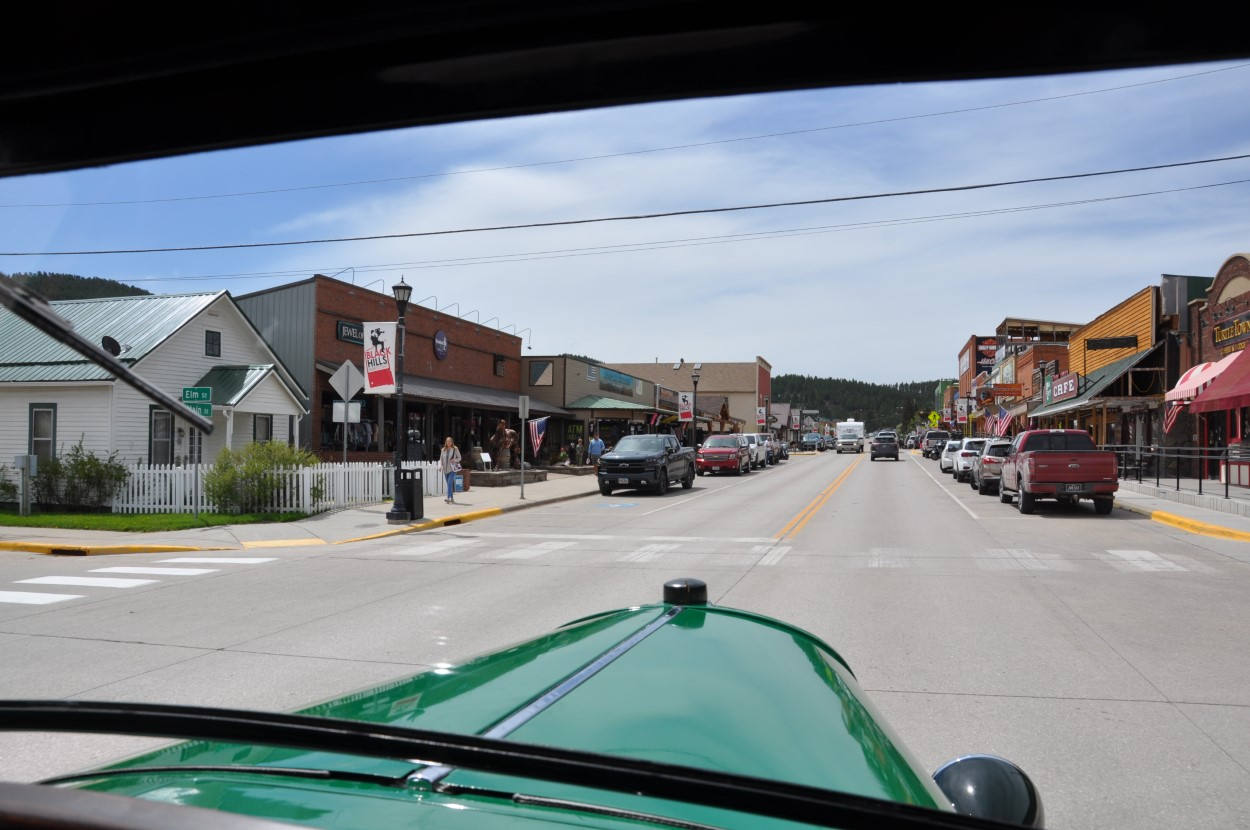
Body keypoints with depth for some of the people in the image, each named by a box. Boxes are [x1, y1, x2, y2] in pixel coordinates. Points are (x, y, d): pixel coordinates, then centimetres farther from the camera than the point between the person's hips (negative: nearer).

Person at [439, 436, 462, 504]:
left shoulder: (455, 449, 0)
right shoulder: (443, 450, 8)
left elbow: (459, 458, 5)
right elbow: (441, 459, 11)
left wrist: (454, 460, -15)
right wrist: (440, 466, -3)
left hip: (452, 469, -4)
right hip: (445, 469, 4)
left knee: (450, 483, -18)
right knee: (449, 484, 9)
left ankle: (448, 498, -24)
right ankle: (452, 499, 17)